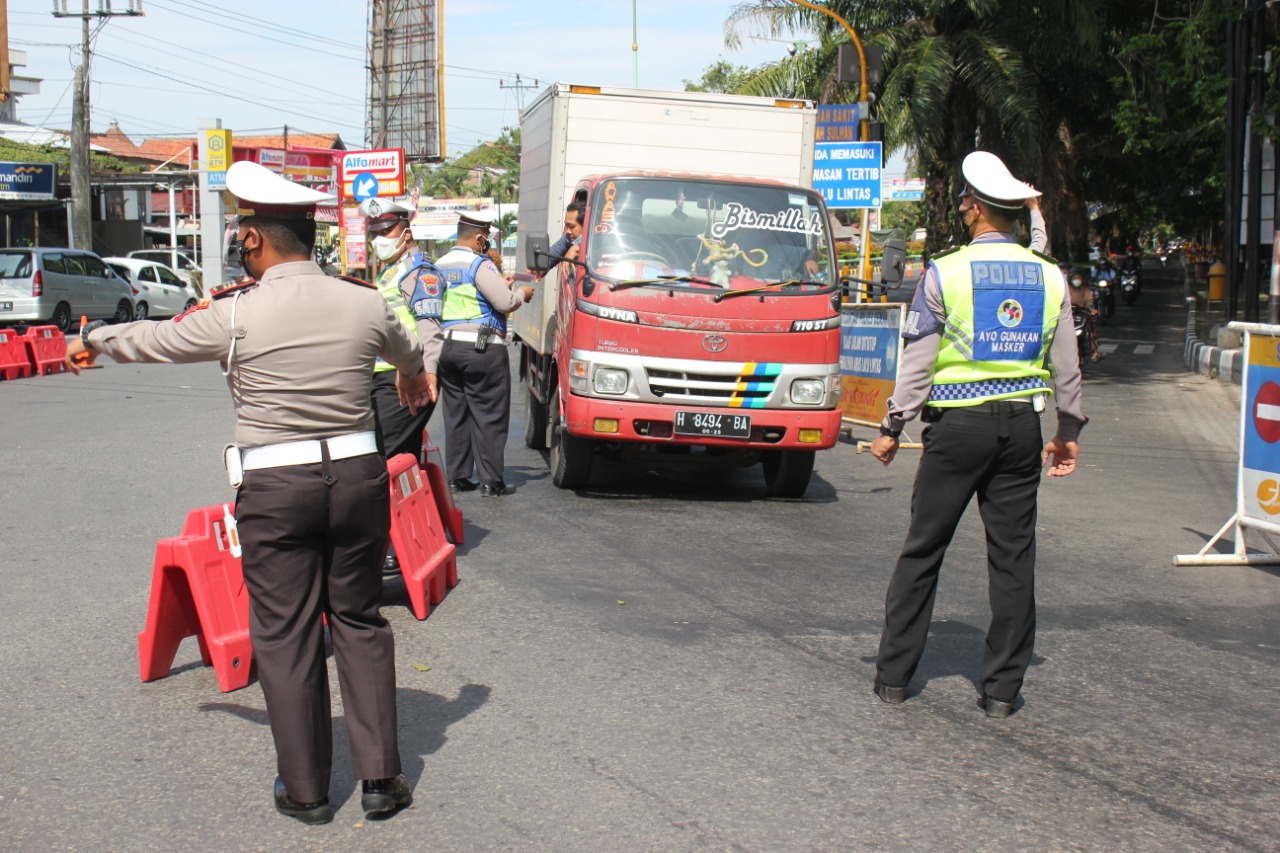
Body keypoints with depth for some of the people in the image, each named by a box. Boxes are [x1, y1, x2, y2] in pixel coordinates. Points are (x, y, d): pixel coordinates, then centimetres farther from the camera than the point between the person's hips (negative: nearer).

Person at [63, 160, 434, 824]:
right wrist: (413, 376, 49)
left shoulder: (234, 315, -9)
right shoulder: (365, 303, 0)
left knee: (285, 635, 8)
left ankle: (305, 791, 17)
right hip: (358, 475, 3)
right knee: (359, 620, 15)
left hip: (274, 488, -3)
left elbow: (148, 339, 9)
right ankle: (380, 777, 17)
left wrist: (89, 340, 31)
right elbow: (407, 352, 23)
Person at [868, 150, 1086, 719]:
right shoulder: (1049, 278, 5)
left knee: (923, 549, 6)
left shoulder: (944, 273, -6)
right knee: (1013, 555, 7)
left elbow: (917, 361, -6)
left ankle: (894, 675, 13)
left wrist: (892, 428, 2)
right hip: (1022, 426, 3)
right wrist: (1069, 431, 20)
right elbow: (1067, 365, 10)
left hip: (958, 426, -3)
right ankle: (1002, 688, 12)